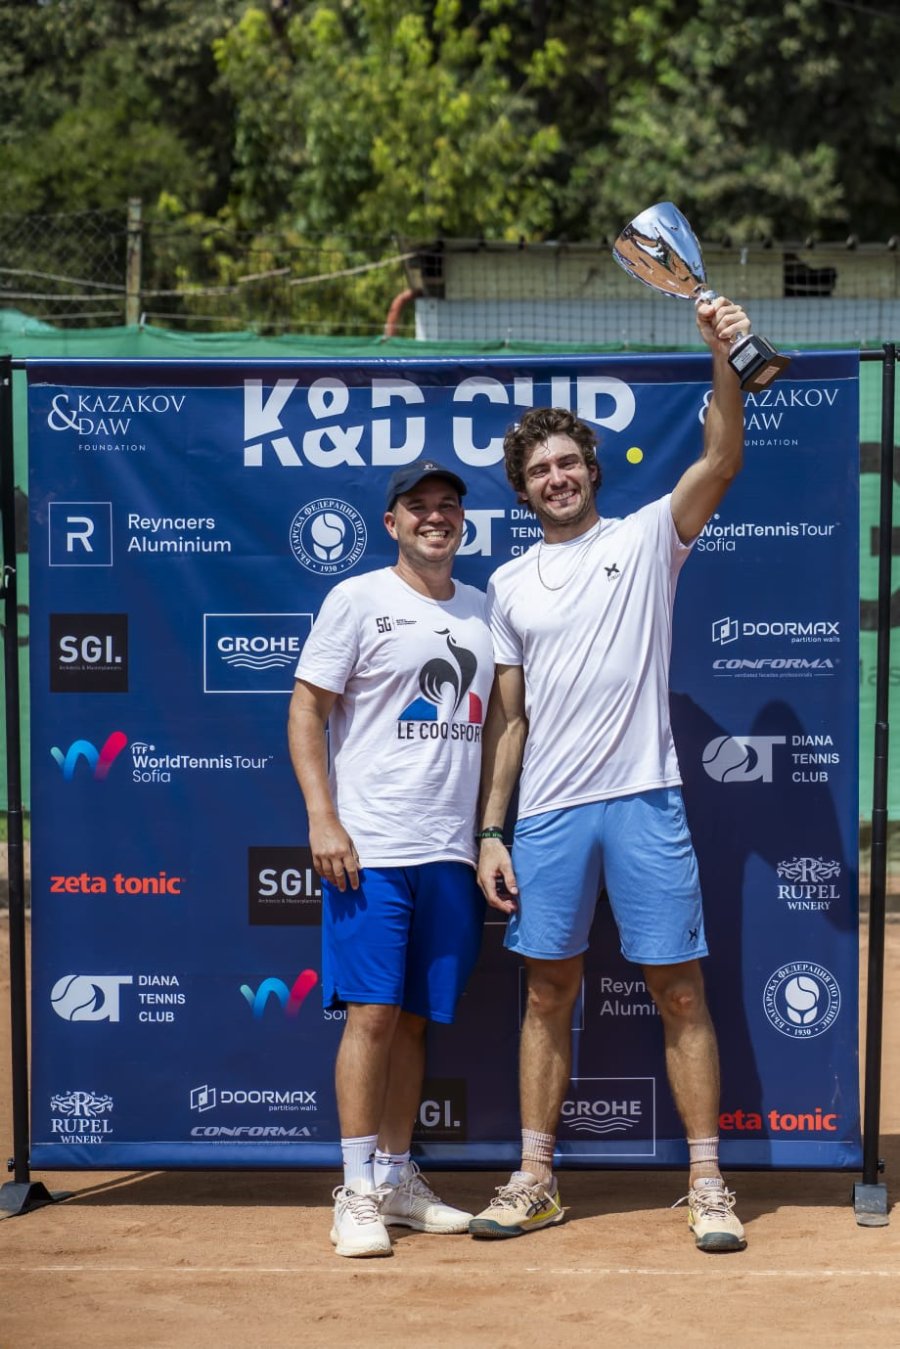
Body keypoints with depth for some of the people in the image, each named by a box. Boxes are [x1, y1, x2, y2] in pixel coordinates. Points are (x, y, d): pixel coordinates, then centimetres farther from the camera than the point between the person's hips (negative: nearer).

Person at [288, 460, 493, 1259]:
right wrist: (323, 819, -13)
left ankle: (397, 1177, 18)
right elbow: (306, 713, -3)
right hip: (371, 850, -5)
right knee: (372, 1012, -8)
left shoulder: (481, 611, 14)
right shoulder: (358, 600, -1)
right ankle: (359, 1194, -2)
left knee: (416, 1018, 9)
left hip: (451, 855, 5)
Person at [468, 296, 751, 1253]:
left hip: (644, 799, -3)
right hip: (547, 813, 3)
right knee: (548, 993, 8)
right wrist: (490, 832, 6)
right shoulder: (509, 585, 13)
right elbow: (507, 718, 13)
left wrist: (722, 354, -24)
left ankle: (706, 1181, 7)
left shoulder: (645, 539, 5)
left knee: (680, 992, -1)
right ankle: (535, 1180, 17)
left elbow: (722, 460, -11)